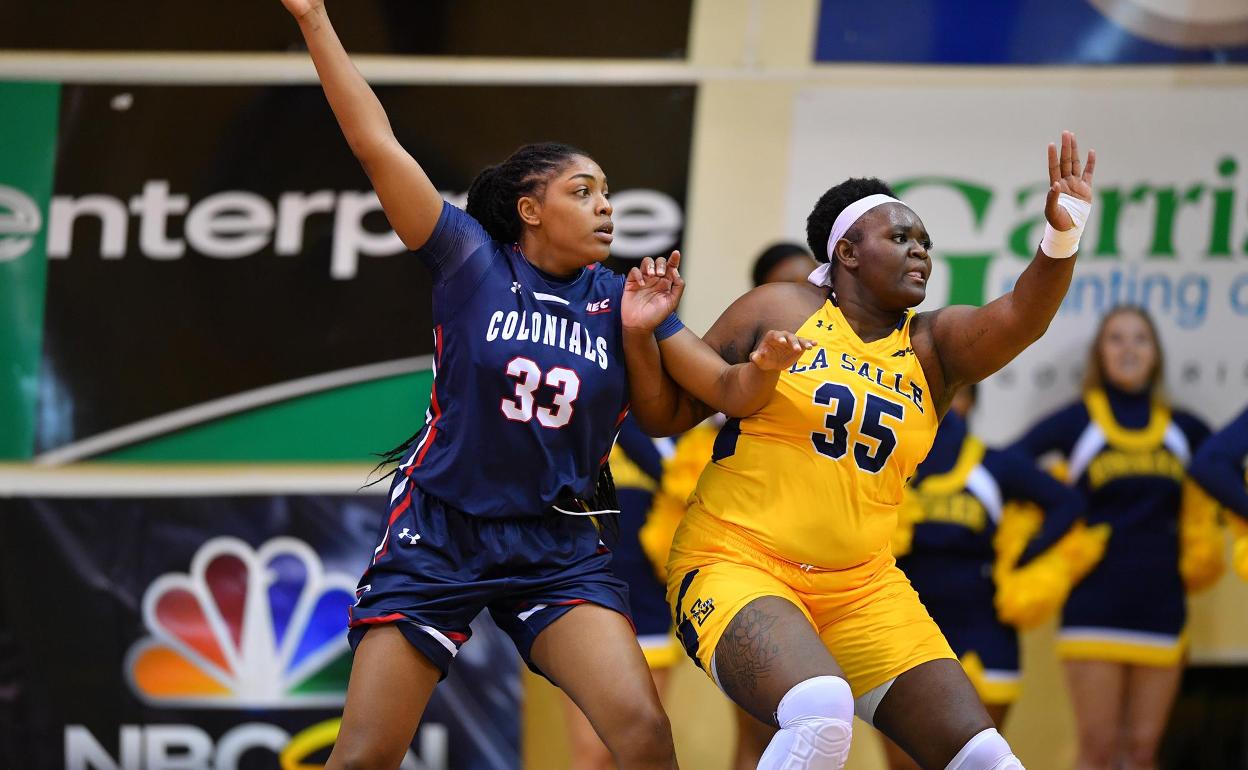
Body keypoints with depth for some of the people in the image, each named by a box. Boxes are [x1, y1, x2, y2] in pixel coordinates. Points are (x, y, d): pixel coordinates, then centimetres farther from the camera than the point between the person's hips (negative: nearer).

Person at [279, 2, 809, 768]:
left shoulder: (622, 301, 4)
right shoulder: (473, 264, -2)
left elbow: (725, 393, 2)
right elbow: (378, 146, -7)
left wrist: (761, 367, -21)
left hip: (559, 549, 2)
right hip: (439, 533, -2)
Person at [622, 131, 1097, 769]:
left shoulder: (933, 345, 9)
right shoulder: (779, 311, 1)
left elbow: (1017, 320, -13)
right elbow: (666, 415, 7)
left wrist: (1060, 239, -32)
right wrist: (643, 333, -12)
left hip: (860, 589, 5)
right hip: (736, 566, -5)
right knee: (821, 712, -35)